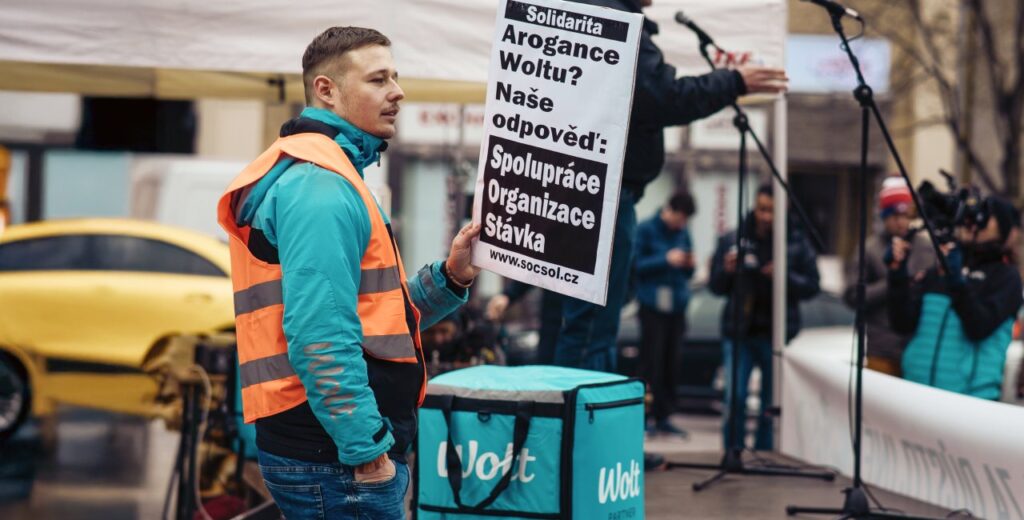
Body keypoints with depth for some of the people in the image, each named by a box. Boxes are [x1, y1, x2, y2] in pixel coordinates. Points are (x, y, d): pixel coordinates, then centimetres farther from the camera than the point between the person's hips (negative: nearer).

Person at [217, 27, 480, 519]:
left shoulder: (326, 176, 19)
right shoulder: (318, 184, -14)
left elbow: (370, 314, 20)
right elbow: (321, 338, -24)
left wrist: (448, 277, 7)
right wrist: (367, 447, -22)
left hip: (326, 449, 10)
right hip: (337, 459, -10)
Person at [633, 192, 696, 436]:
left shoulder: (683, 233, 13)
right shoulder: (646, 230, -2)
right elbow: (637, 265, -8)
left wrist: (689, 265, -4)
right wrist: (666, 260, -16)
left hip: (677, 306, 5)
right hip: (653, 305, -5)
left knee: (672, 363, 2)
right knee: (652, 363, -7)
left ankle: (663, 416, 7)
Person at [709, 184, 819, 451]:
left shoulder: (797, 244, 2)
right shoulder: (733, 240, 5)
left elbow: (812, 286, 0)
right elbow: (716, 287, 7)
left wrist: (786, 277, -17)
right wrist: (726, 271, -14)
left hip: (777, 335, 0)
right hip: (739, 332, 0)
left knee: (772, 406, 6)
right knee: (735, 399, -6)